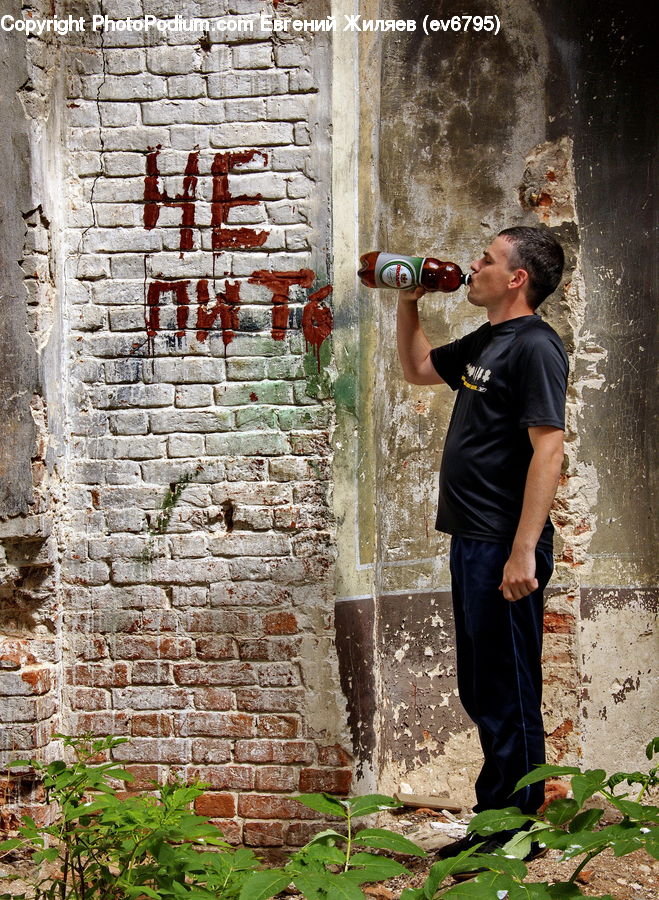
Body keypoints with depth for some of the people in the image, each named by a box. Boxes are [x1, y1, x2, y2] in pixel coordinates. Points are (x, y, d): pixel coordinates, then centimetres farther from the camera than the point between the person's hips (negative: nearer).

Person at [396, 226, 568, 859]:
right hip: (472, 542, 10)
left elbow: (549, 447, -20)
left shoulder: (534, 346, -12)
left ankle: (513, 835, 9)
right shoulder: (483, 343, 17)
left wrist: (523, 551, -24)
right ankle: (493, 824, 26)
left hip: (504, 548, -10)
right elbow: (417, 368, 35)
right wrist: (409, 303, 20)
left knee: (507, 695, -2)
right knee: (480, 691, 15)